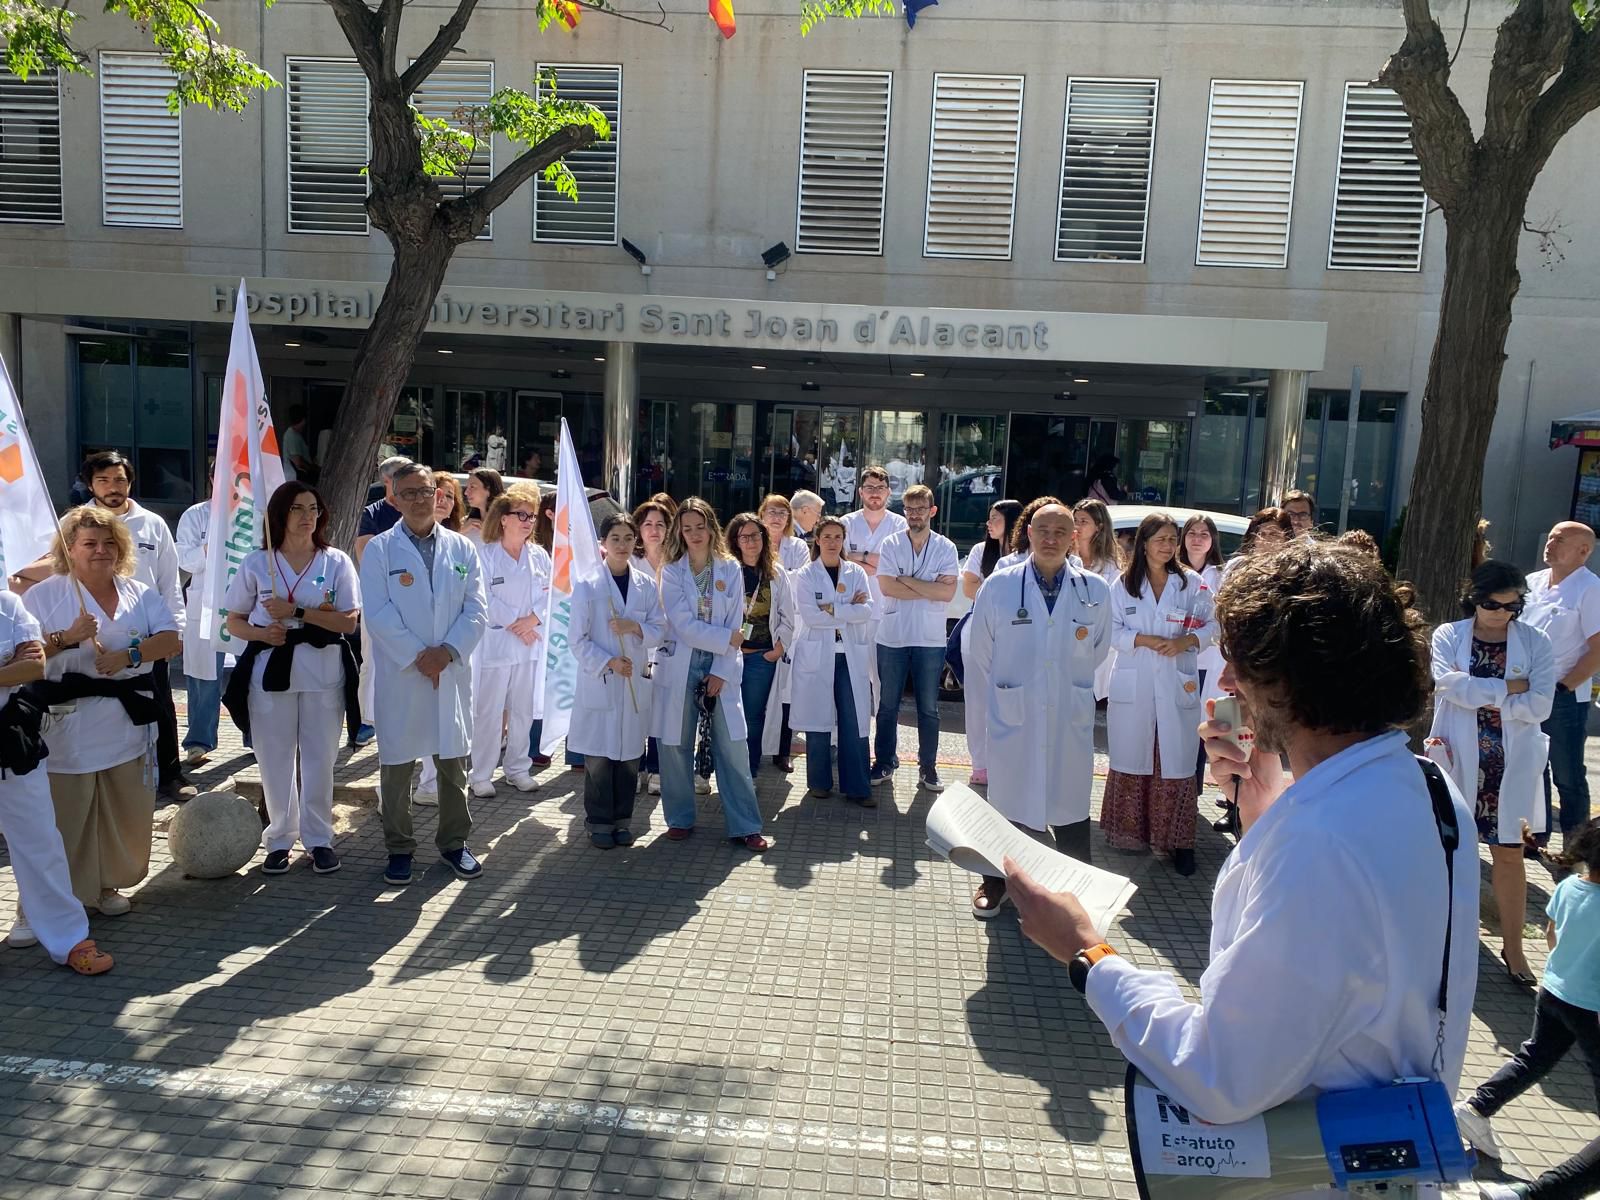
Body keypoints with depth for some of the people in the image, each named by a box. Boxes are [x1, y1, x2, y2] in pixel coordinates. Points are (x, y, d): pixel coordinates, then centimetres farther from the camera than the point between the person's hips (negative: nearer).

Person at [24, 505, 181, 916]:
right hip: (66, 728, -3)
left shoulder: (140, 594, 9)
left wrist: (128, 655, -17)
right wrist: (67, 637, -18)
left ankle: (108, 883, 26)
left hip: (126, 725, 3)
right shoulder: (43, 595, 0)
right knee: (66, 816, 1)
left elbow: (171, 640, -2)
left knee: (124, 813, 10)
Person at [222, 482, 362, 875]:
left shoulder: (337, 562, 1)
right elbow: (234, 622, 8)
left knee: (319, 759, 6)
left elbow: (349, 621, -7)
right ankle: (279, 839, 21)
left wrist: (297, 612, -16)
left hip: (323, 673, -1)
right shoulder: (256, 563, 4)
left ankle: (318, 838, 18)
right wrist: (261, 633, -13)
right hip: (270, 671, 1)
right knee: (275, 759, 7)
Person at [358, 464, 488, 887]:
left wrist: (447, 651, -10)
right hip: (399, 673, -2)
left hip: (452, 670, 2)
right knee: (397, 764, 5)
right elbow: (379, 613, -8)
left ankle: (454, 842, 23)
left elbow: (476, 609, 3)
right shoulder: (380, 549, 0)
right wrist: (418, 656, -13)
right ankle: (399, 849, 18)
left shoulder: (461, 548, 8)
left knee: (453, 760, 9)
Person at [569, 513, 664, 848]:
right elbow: (578, 639, -5)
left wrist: (636, 627, -14)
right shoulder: (587, 586, -4)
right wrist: (609, 663, -16)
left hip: (635, 681, 3)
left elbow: (660, 630, 6)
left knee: (629, 754, 9)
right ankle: (599, 822, 16)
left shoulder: (646, 584, 4)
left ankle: (622, 820, 22)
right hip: (598, 680, -3)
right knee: (598, 756, 2)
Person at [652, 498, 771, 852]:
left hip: (721, 667, 1)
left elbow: (736, 625, 1)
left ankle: (744, 827, 7)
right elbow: (684, 625, -9)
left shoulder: (730, 570, 4)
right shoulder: (672, 572, 0)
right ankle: (680, 819, 22)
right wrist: (727, 638, -11)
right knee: (676, 745, 5)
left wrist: (721, 672, -7)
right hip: (679, 666, 0)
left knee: (733, 747, -2)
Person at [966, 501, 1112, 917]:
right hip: (1013, 715, -1)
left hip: (1071, 717, 1)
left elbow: (1099, 649, 11)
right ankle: (995, 883, 31)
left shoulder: (1095, 590, -2)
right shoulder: (999, 586, -5)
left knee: (1071, 804, 11)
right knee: (1005, 802, 13)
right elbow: (982, 651, 6)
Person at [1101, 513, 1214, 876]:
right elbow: (1113, 630, 1)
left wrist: (1184, 642, -15)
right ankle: (1129, 832, 17)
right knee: (1132, 758, 6)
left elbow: (1210, 627, 3)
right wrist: (1145, 640, -13)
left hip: (1177, 686, 0)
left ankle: (1178, 841, 8)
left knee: (1176, 762, 0)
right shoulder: (1124, 585, 5)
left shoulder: (1192, 584, 4)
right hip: (1133, 685, 1)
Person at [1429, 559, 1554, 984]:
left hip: (1510, 764, 1)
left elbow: (1539, 706, -10)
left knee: (1509, 853, 6)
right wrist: (1508, 689, -14)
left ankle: (1512, 946, 17)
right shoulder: (1448, 636, -2)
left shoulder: (1535, 643, -1)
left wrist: (1479, 697, -13)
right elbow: (1451, 686, -18)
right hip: (1459, 758, 0)